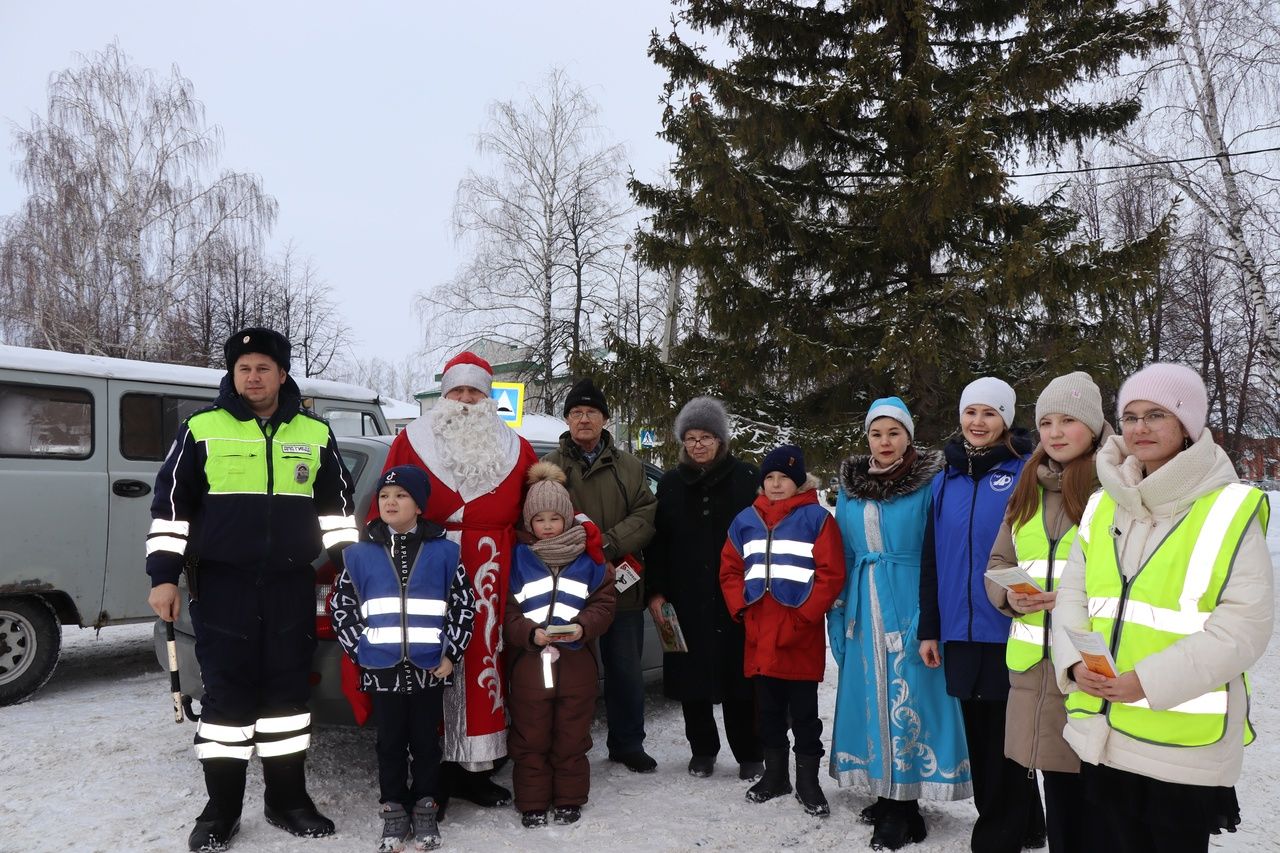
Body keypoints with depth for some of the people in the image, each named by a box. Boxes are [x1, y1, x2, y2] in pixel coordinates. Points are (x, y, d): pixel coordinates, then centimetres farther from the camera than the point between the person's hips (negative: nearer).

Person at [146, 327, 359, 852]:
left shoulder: (315, 433, 7)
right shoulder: (202, 428, 1)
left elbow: (337, 505, 12)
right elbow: (170, 502, 2)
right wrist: (164, 575, -3)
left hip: (292, 584, 2)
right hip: (222, 582, -2)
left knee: (288, 689, 8)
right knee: (226, 691, 2)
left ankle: (288, 800, 21)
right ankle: (221, 810, 16)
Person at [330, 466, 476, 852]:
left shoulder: (443, 552, -1)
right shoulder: (361, 554, 2)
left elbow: (463, 606, 2)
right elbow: (340, 606, 7)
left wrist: (451, 654, -3)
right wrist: (359, 650, 0)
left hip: (429, 669, 0)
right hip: (382, 670, 1)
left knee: (426, 741, 10)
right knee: (390, 743, 11)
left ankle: (425, 808, 25)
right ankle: (393, 810, 24)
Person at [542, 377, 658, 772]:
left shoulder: (629, 466, 8)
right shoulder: (550, 466, 2)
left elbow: (646, 517, -1)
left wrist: (606, 545, -16)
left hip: (622, 588, 2)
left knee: (626, 672, 11)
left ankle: (627, 743, 29)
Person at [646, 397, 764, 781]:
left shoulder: (746, 478, 1)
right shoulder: (671, 483, 10)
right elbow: (657, 542, 9)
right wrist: (655, 592, 2)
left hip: (735, 600, -2)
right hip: (686, 601, 3)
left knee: (739, 678, 2)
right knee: (692, 678, 8)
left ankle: (750, 755, 17)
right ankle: (702, 750, 25)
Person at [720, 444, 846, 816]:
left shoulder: (816, 518, -3)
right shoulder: (746, 520, 10)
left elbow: (831, 574, -9)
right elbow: (730, 570, 12)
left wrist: (802, 618, -13)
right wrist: (742, 609, -1)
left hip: (801, 638, -4)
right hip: (759, 636, 4)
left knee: (804, 712, 5)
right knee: (769, 710, 14)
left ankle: (807, 779, 18)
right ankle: (775, 774, 28)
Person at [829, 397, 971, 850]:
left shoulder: (929, 483, -5)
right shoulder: (850, 486, 9)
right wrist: (837, 615, 9)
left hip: (909, 604, -4)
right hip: (864, 607, 5)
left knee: (908, 699, -1)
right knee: (869, 697, 10)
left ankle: (904, 808, 12)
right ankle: (886, 795, 25)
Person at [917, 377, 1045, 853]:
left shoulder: (1026, 473, -5)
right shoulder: (944, 481, 9)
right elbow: (931, 560, 10)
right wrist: (929, 629, 9)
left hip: (1011, 632, -5)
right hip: (961, 633, 5)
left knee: (1008, 739, 5)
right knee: (979, 737, 14)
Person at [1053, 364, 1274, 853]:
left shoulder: (1231, 509, -8)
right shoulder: (1104, 505, 8)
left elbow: (1245, 624, -14)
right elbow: (1071, 594, 9)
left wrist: (1149, 680, -20)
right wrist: (1074, 661, -8)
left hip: (1184, 744, -5)